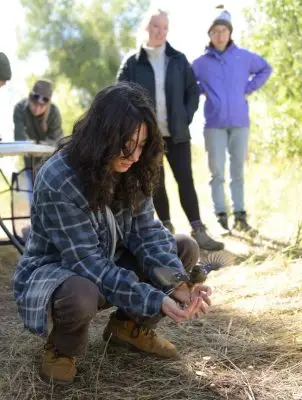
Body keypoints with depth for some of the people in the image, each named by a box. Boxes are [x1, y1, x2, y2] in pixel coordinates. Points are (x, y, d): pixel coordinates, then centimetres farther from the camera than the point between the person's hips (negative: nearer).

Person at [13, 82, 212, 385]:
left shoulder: (130, 171, -10)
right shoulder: (57, 181, -30)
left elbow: (146, 232, -13)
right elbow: (87, 261, -32)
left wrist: (177, 283, -31)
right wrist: (155, 300, -38)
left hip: (111, 264, 7)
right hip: (53, 272, -6)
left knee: (185, 249, -8)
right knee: (81, 295, -41)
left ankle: (130, 324, 10)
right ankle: (62, 346, -4)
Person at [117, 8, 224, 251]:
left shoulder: (179, 60, 6)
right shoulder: (132, 63, -1)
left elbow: (193, 92, 8)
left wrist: (186, 118, -3)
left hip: (177, 133, 1)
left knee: (186, 180, -4)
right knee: (156, 182, 6)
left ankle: (198, 231, -3)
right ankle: (167, 228, 17)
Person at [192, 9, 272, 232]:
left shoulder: (244, 57, 5)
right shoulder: (201, 62, 2)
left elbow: (266, 69, 19)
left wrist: (249, 88, 7)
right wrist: (203, 91, 1)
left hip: (240, 122, 1)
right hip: (215, 124, -1)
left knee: (238, 171, 6)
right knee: (217, 172, 0)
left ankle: (240, 215, 11)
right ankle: (222, 215, 6)